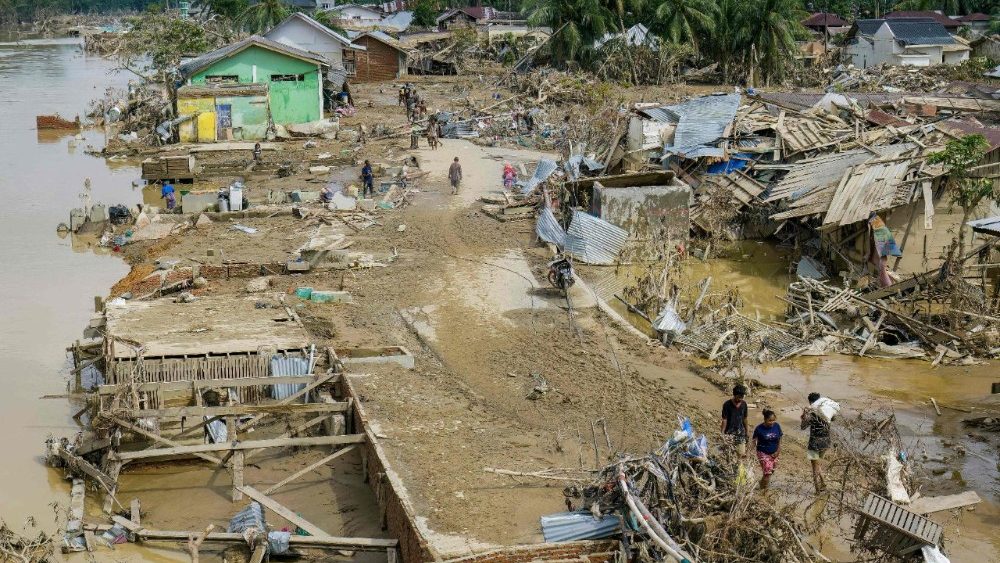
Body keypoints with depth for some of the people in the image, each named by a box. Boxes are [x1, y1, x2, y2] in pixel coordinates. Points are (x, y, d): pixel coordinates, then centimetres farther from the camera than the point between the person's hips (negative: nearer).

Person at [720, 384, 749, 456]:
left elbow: (744, 419, 10)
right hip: (729, 433, -4)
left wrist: (747, 431, 11)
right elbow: (724, 420, -10)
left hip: (740, 433, 4)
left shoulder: (744, 404, 1)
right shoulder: (727, 405, -13)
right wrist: (722, 434, -12)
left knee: (742, 454, -1)